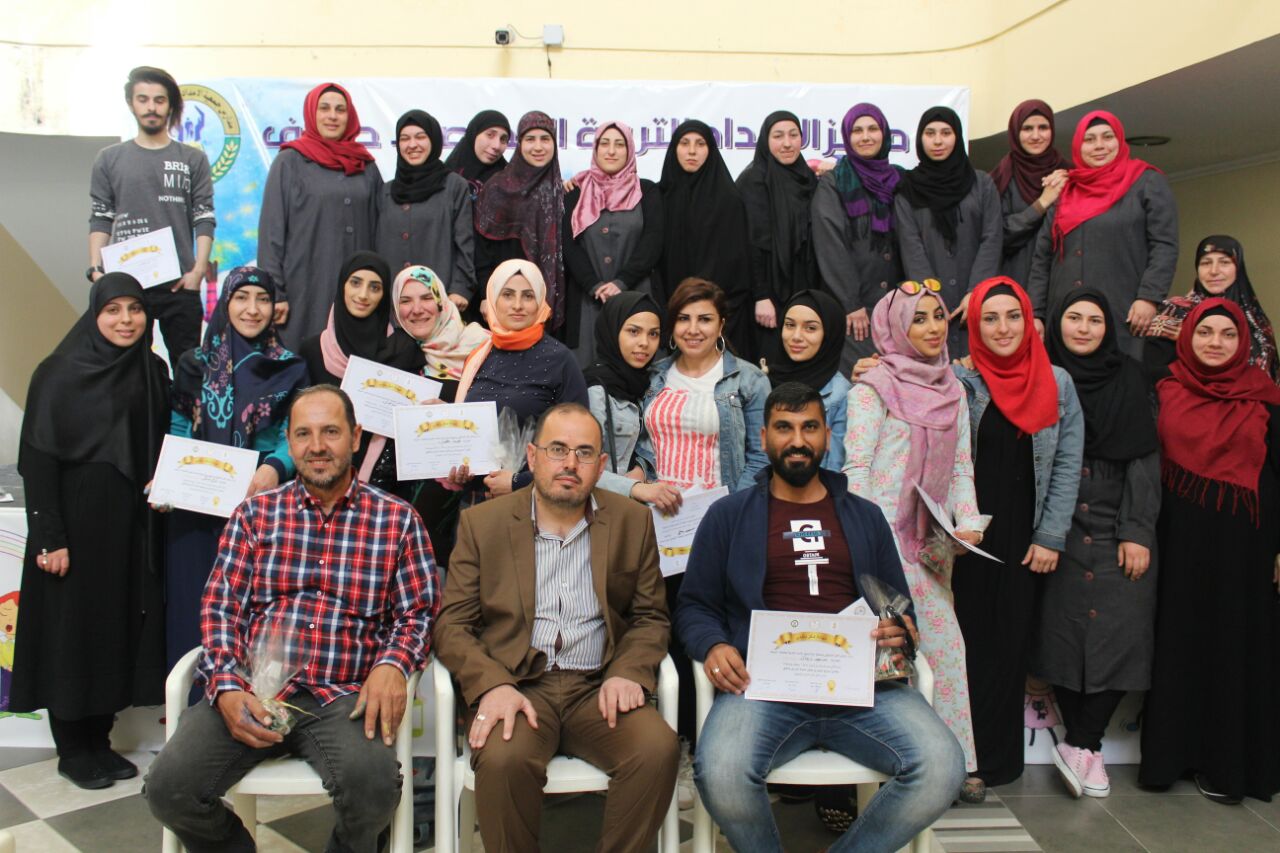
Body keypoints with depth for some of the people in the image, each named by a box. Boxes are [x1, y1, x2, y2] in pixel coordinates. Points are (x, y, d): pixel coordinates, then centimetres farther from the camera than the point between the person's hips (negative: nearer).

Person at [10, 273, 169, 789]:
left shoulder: (153, 373, 6)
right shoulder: (59, 374, -8)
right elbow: (38, 460, -11)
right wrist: (50, 538, -15)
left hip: (131, 526, 5)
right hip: (77, 523, -5)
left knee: (120, 628, 10)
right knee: (72, 630, 4)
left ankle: (99, 741, 24)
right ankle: (73, 750, 19)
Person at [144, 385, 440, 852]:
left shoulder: (398, 520, 7)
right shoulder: (254, 514, 12)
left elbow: (417, 612, 6)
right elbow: (220, 607, 8)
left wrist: (392, 663, -15)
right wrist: (225, 687, -9)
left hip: (342, 696, -2)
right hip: (252, 692, 2)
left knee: (373, 785, -30)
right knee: (168, 789, -20)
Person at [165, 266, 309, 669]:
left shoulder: (290, 369, 5)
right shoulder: (195, 363, 10)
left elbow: (294, 436, -3)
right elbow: (177, 433, 11)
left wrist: (274, 468, -23)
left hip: (263, 507, -2)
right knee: (195, 603, 4)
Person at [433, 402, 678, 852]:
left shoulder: (632, 521, 10)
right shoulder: (482, 523, 6)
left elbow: (651, 617, 12)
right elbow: (452, 624, 3)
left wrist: (627, 673, -8)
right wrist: (492, 685, -15)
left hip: (597, 688, 2)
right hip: (514, 685, -1)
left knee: (658, 748, -27)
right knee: (503, 758, -32)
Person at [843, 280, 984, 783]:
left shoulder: (953, 391, 15)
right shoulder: (873, 388, -3)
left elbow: (961, 468, 16)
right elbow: (856, 468, -8)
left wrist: (968, 523, 2)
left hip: (933, 540, 6)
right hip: (887, 536, -5)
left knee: (941, 642, 4)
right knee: (939, 641, -7)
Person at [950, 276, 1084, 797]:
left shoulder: (1057, 384, 6)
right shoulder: (956, 381, 1)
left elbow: (1067, 465, 4)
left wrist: (1050, 537, -1)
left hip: (1021, 540, 2)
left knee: (1009, 643, 5)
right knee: (966, 641, 0)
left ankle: (989, 759, 17)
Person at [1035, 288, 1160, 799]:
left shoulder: (1129, 379, 7)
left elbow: (1144, 460, 2)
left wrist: (1138, 532, -7)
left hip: (1119, 529, 0)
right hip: (1060, 530, 0)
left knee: (1118, 633, -9)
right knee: (1063, 632, -4)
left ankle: (1081, 745, 3)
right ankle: (1086, 748, 9)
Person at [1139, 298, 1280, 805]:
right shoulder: (1164, 393, 3)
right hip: (1181, 539, 1)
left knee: (1238, 642, 5)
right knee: (1179, 640, 7)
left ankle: (1227, 763, 17)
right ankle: (1170, 752, 18)